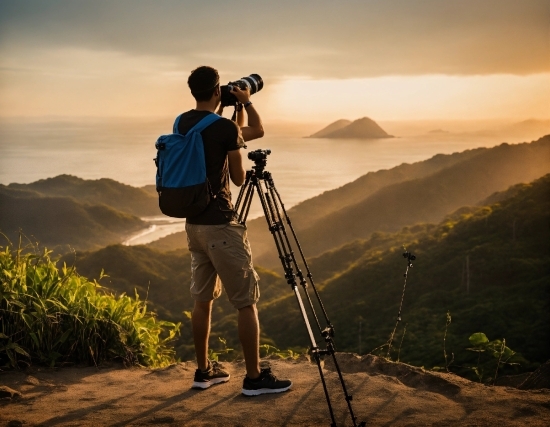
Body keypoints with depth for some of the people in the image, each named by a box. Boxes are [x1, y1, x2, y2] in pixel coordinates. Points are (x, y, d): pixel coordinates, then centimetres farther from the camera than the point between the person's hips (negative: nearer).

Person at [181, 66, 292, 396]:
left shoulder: (183, 123, 8)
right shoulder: (225, 128, -15)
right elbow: (239, 179, -1)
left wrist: (244, 104, 15)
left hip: (194, 224, 8)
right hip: (220, 226, -8)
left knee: (203, 299, 15)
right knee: (247, 302, 0)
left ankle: (204, 371, 22)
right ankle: (255, 378, 4)